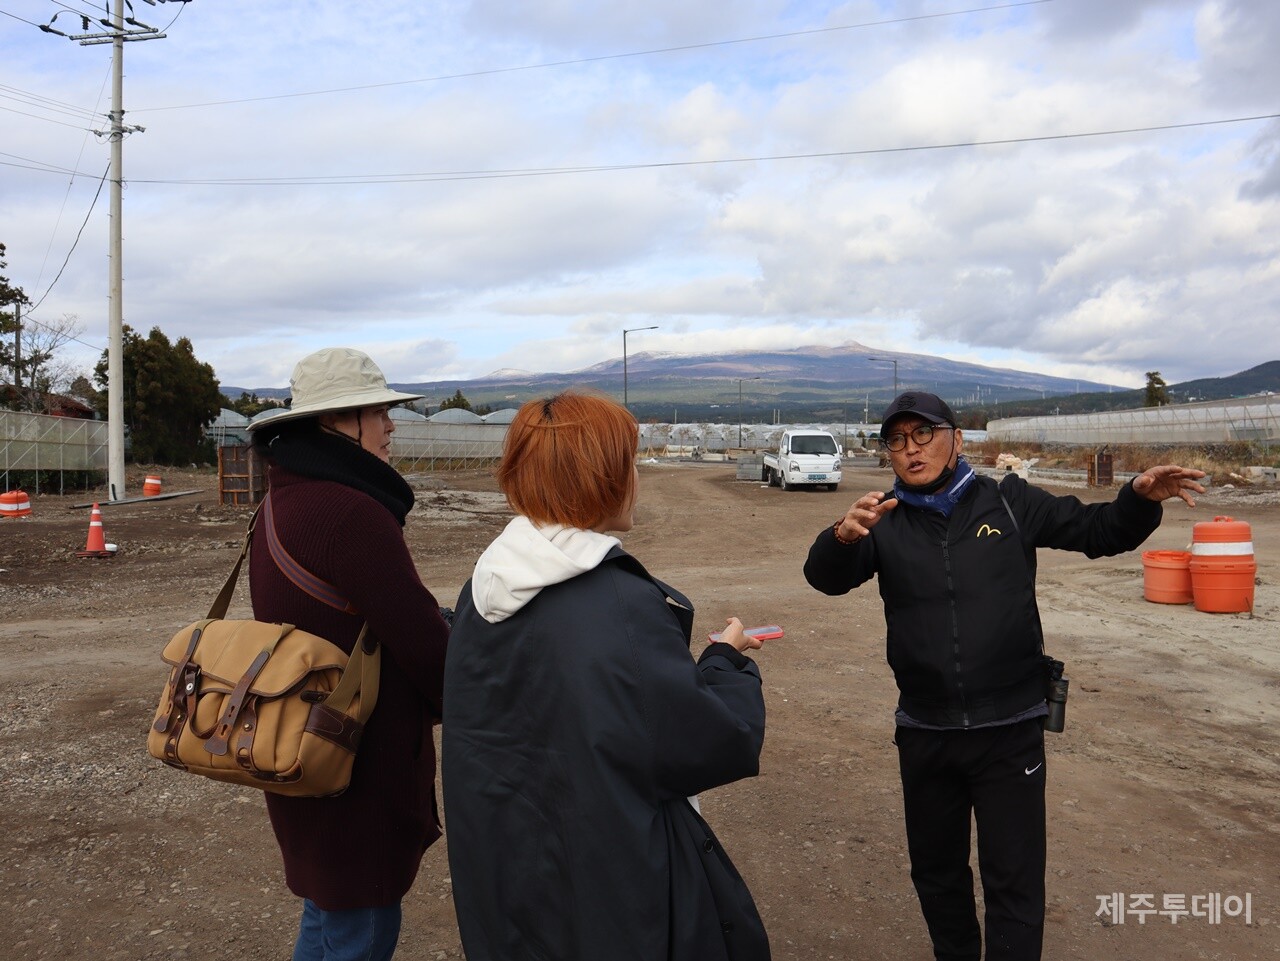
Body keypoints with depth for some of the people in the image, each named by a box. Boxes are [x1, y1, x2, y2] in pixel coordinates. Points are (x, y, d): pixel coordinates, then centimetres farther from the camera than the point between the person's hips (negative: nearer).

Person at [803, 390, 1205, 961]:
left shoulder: (1009, 502, -3)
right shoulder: (883, 522, -4)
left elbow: (1098, 532, 5)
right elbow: (825, 578, -19)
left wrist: (1141, 500, -17)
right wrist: (843, 536, -42)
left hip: (1009, 731, -2)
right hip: (923, 734, 2)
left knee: (1014, 883, 6)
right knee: (936, 872, 21)